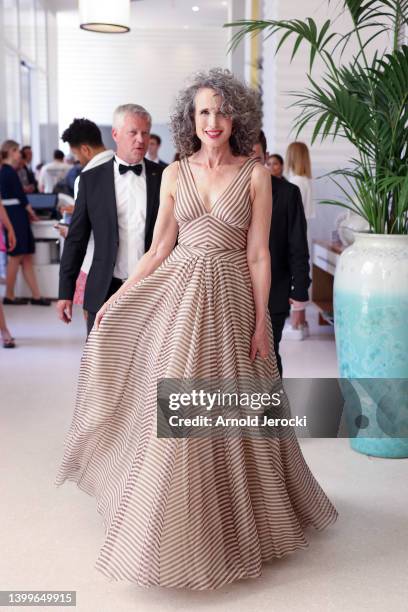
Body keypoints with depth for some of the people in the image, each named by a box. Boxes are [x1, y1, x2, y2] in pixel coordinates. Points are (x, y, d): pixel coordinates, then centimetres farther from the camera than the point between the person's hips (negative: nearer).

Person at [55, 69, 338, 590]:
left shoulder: (255, 175, -2)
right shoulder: (174, 174, 5)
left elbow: (258, 255, -4)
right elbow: (158, 249, 7)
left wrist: (261, 325, -7)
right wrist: (117, 297, 1)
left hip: (229, 301, -2)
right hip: (176, 294, 3)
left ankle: (234, 522, 29)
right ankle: (175, 527, 27)